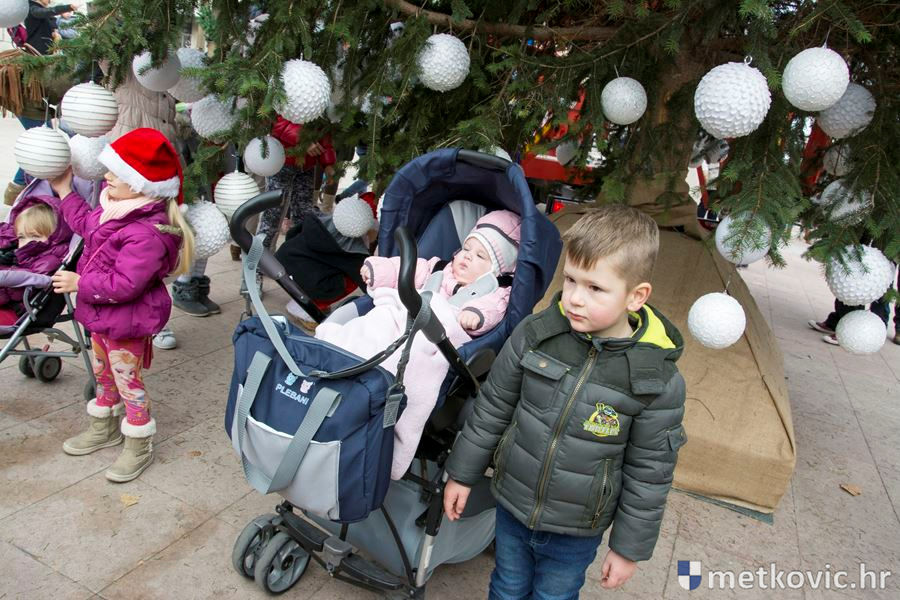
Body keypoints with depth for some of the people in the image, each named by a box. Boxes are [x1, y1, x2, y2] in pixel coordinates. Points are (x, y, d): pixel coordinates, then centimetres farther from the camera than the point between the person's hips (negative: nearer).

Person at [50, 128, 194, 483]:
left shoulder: (147, 233, -33)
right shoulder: (114, 208, -2)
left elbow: (125, 285, -33)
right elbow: (87, 225, 21)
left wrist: (80, 283, -22)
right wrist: (65, 192, 20)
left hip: (127, 323, -10)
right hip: (100, 315, 10)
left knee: (128, 381, 5)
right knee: (102, 374, 26)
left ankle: (139, 447, 24)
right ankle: (104, 428, 48)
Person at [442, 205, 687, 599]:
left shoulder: (657, 382, -21)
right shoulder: (534, 334, -16)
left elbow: (649, 474, -9)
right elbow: (492, 408, -3)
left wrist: (630, 547, -1)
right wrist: (462, 473, 4)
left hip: (575, 533, -2)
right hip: (511, 507, 2)